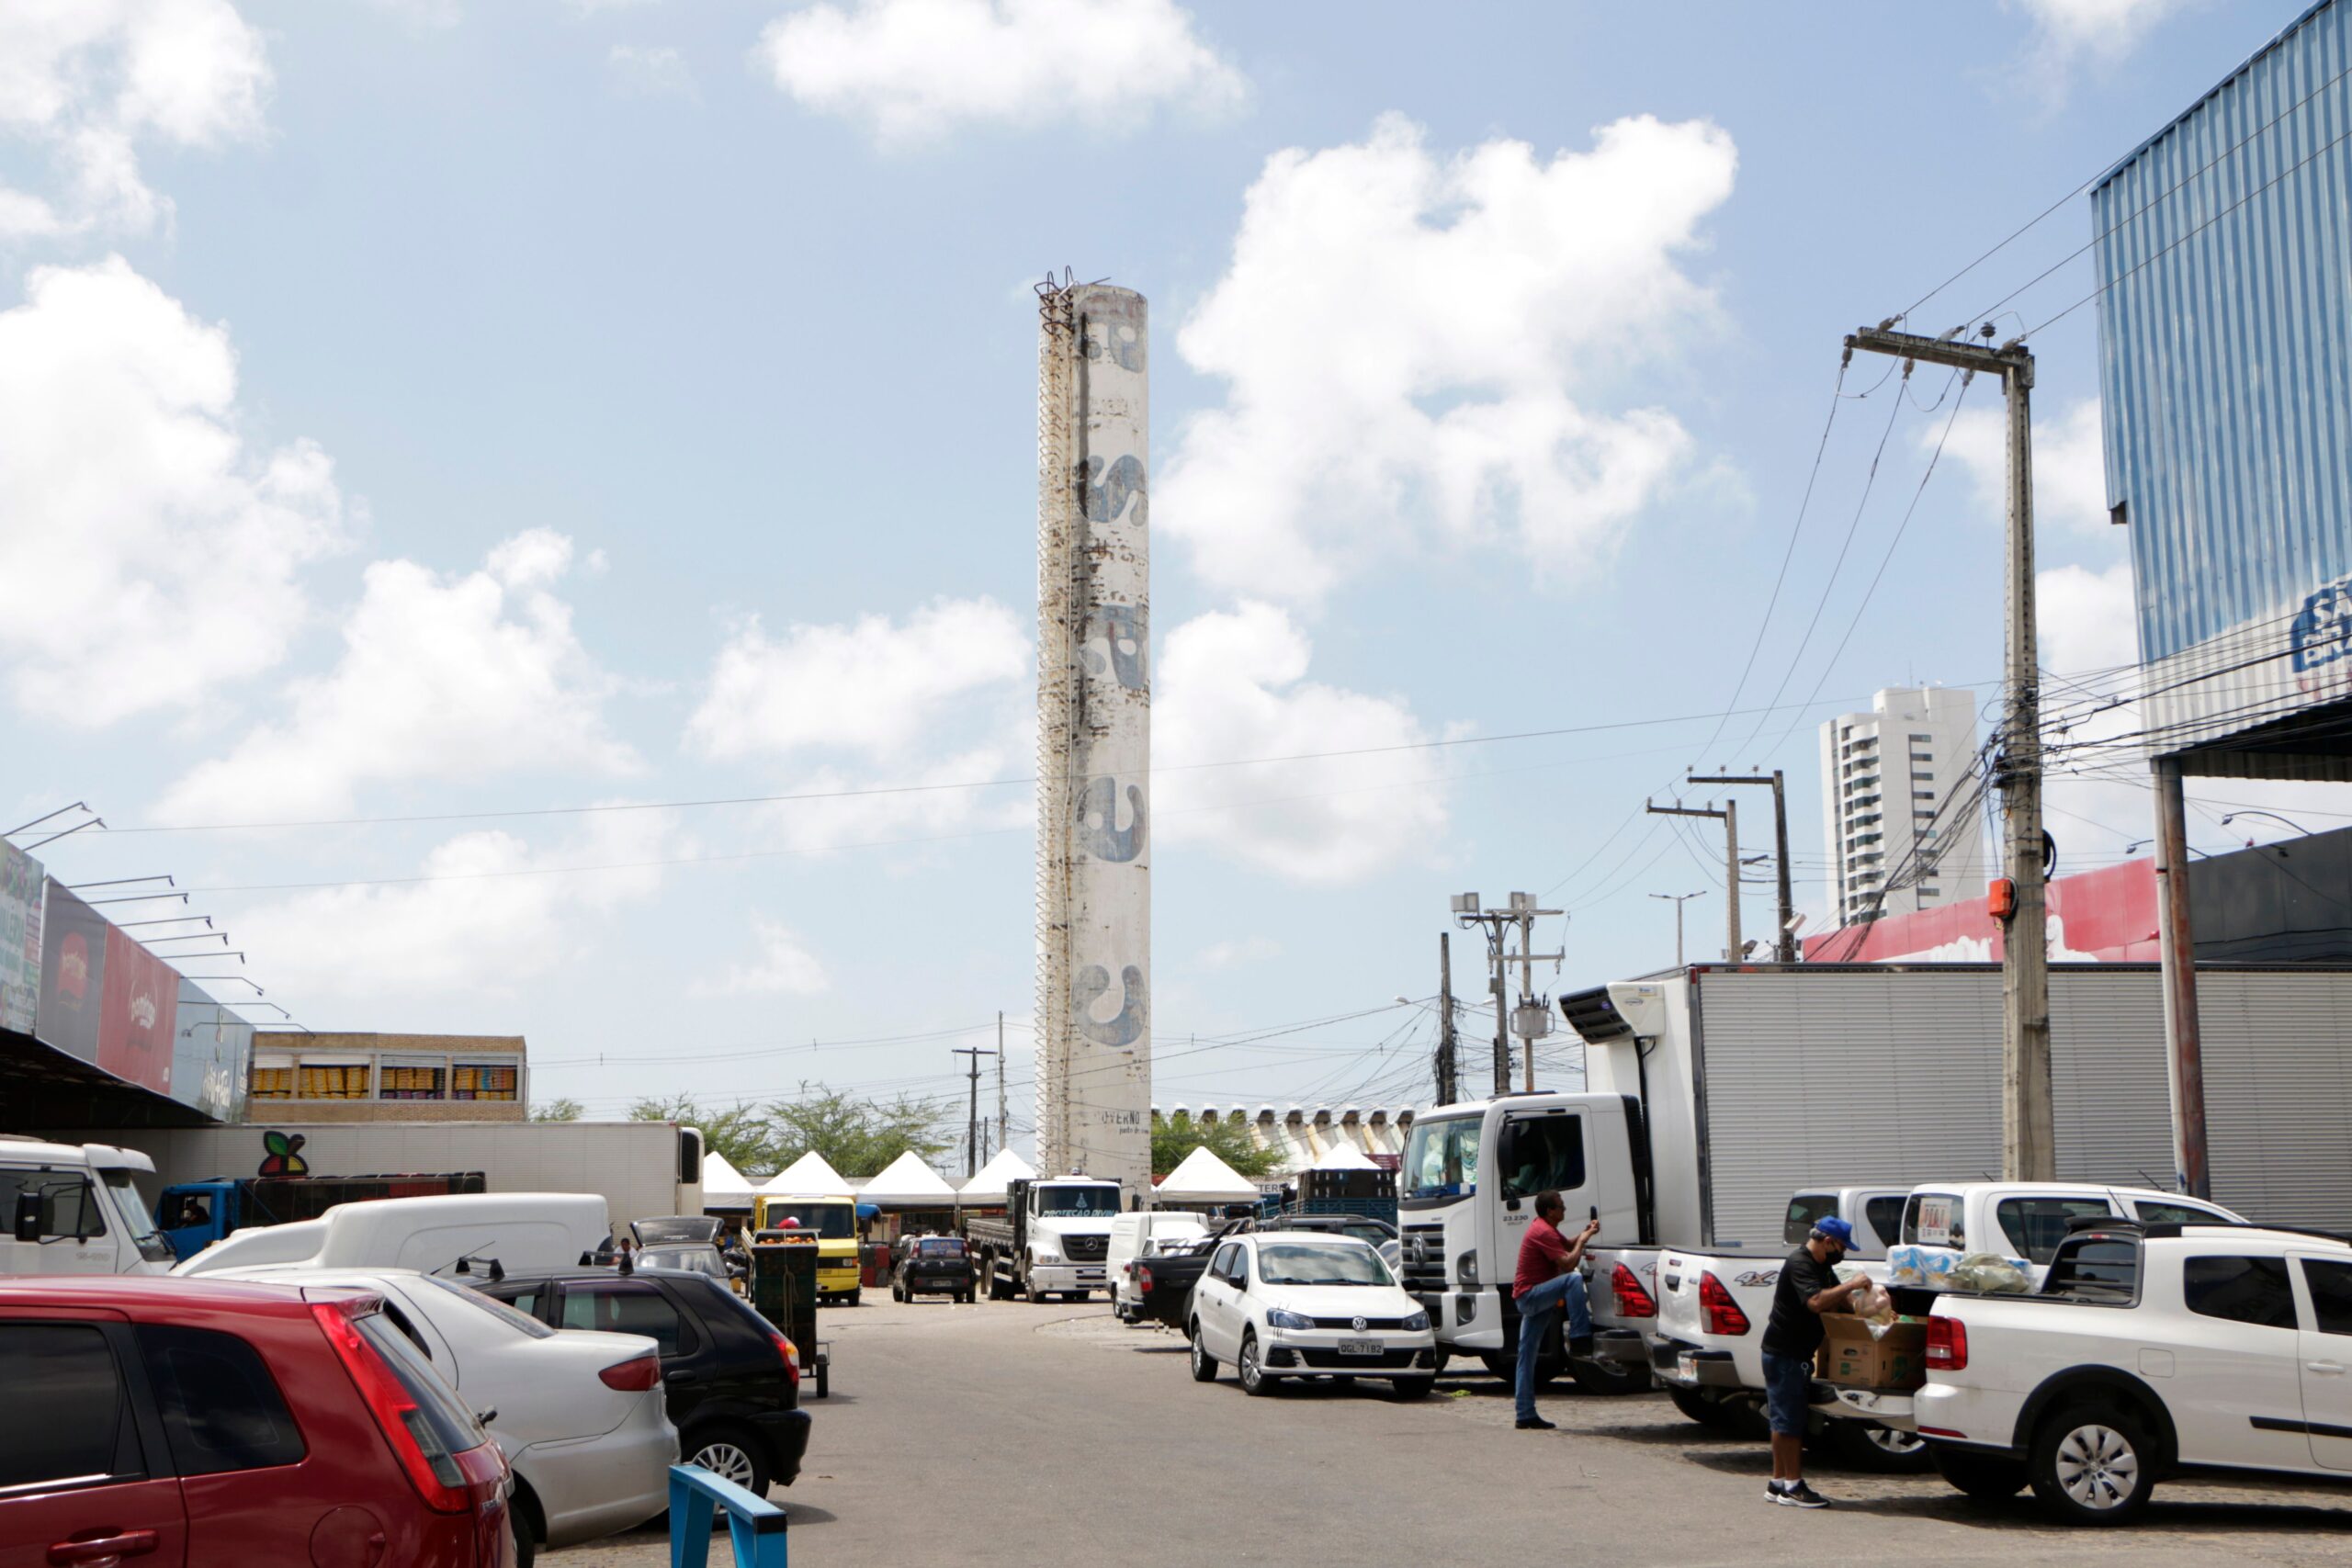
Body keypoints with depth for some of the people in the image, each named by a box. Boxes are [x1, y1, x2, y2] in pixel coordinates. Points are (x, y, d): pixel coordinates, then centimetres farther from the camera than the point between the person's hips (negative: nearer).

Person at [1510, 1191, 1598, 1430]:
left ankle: (1526, 1415, 11)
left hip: (1530, 1298, 10)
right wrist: (1583, 1240, -8)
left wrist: (1584, 1234, 9)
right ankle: (1579, 1338, -32)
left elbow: (1568, 1245, 28)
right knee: (1573, 1279, -29)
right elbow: (1568, 1263, -22)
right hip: (1530, 1295, -10)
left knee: (1527, 1356, 9)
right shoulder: (1543, 1233, -17)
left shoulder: (1545, 1228, 16)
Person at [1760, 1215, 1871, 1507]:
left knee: (1785, 1419, 13)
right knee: (1788, 1420, -6)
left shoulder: (1822, 1266, 14)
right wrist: (1851, 1285, -26)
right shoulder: (1799, 1264, -20)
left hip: (1797, 1354, 10)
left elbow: (1840, 1300, 21)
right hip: (1784, 1353, -10)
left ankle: (1778, 1483, 18)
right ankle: (1792, 1486, -3)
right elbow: (1816, 1302, -32)